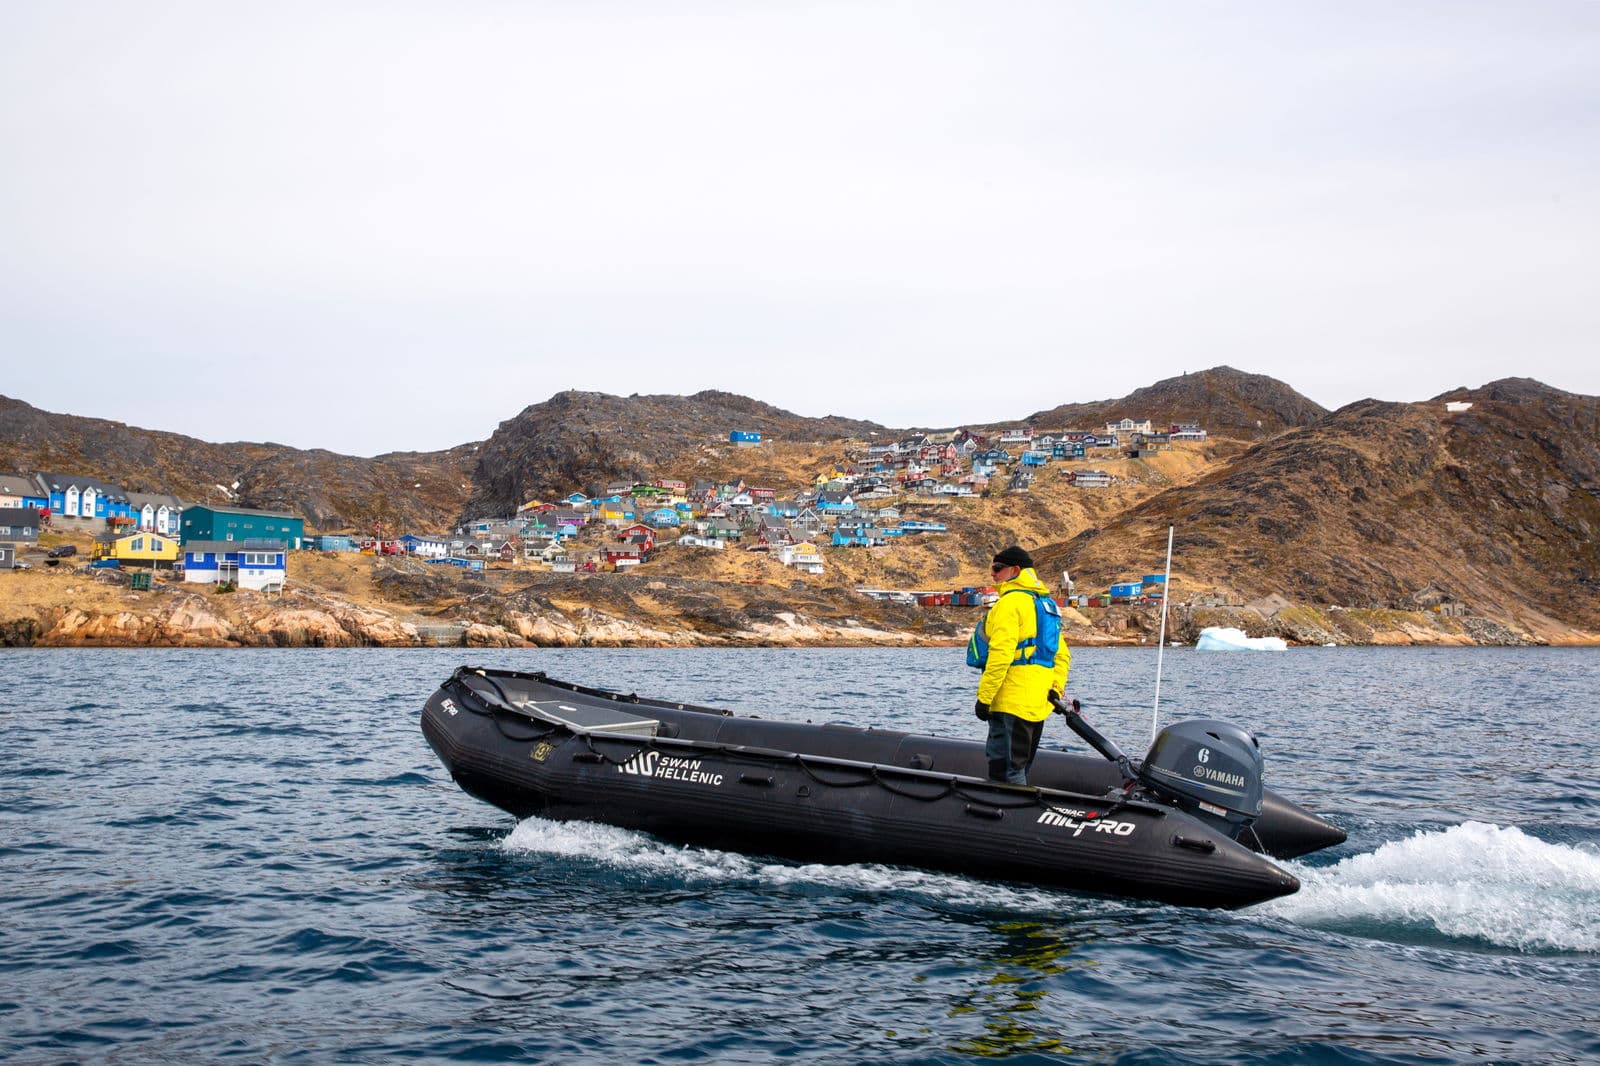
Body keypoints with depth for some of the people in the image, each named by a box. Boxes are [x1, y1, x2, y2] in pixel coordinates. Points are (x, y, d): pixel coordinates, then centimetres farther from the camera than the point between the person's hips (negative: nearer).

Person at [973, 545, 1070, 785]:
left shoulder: (1010, 601, -10)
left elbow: (1000, 655, -19)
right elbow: (1062, 655, 20)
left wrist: (984, 697, -16)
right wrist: (1056, 689, 16)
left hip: (1011, 702, -10)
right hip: (1039, 704, 10)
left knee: (1006, 773, -7)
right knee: (1018, 770, 16)